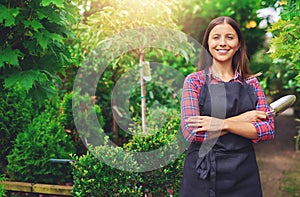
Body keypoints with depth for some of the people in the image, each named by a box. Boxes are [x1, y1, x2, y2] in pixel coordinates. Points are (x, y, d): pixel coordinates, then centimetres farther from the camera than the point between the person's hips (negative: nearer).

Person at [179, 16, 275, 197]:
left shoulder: (251, 82, 4)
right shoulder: (194, 80, -3)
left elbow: (268, 129, -4)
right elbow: (191, 131, -13)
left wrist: (224, 124, -17)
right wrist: (242, 119, -12)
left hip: (244, 174, 2)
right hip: (203, 175, -2)